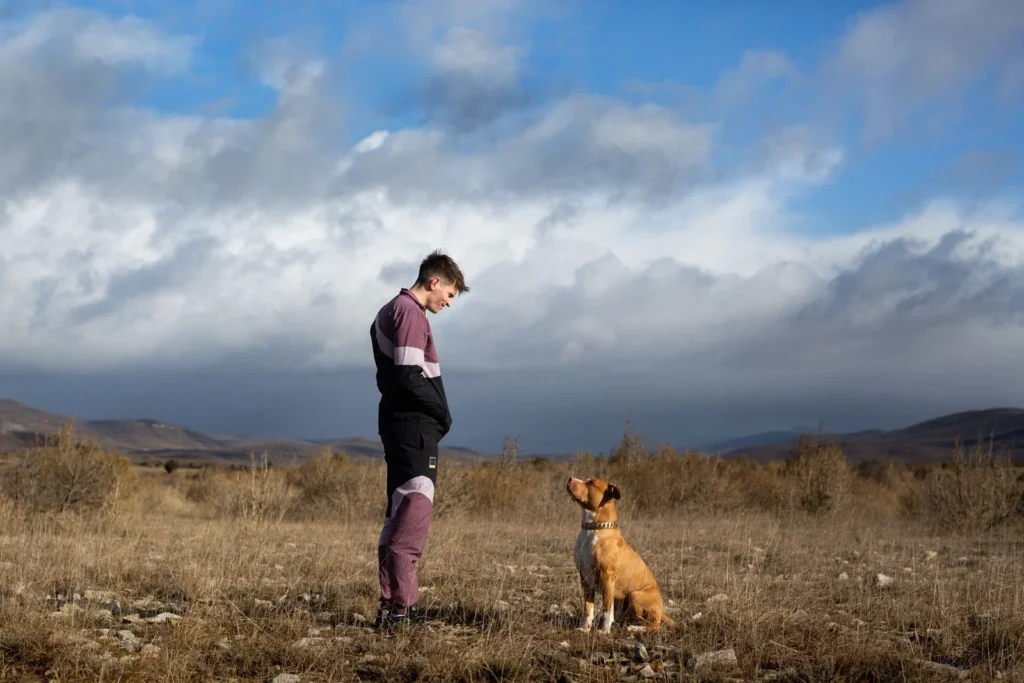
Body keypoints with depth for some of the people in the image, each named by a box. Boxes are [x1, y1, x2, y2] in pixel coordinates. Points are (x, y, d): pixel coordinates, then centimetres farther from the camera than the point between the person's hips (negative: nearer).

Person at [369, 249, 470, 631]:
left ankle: (394, 603, 15)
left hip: (399, 424, 10)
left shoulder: (391, 311, 18)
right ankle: (400, 606, -14)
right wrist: (443, 413, -7)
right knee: (414, 512, -11)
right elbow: (411, 378, -22)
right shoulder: (410, 313, -13)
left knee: (401, 512, 12)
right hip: (415, 427, -10)